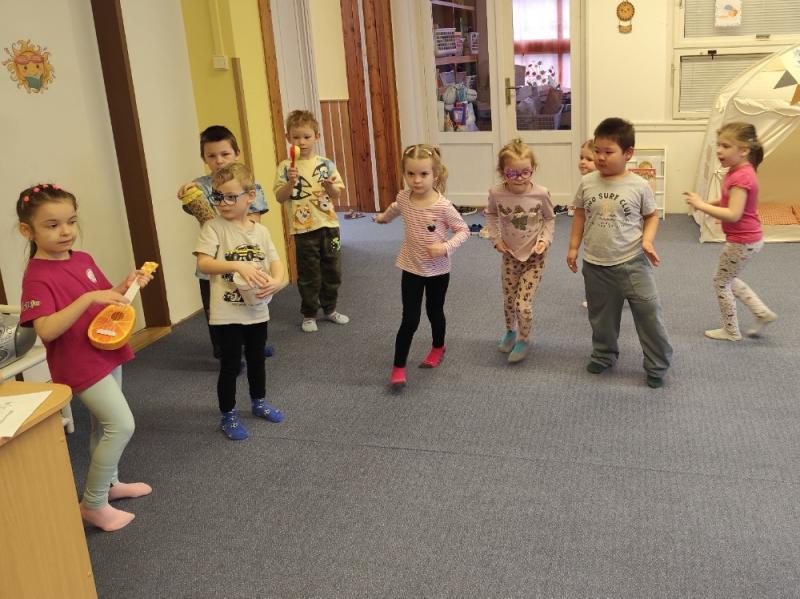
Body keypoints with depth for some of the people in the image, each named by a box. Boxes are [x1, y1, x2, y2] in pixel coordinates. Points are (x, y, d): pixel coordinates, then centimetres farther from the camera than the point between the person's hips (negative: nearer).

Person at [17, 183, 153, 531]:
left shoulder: (83, 260, 4)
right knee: (122, 425, -11)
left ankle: (109, 483, 40)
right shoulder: (37, 276, -20)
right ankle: (92, 504, 4)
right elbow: (47, 330, -31)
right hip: (80, 365, -8)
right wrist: (89, 297, -37)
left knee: (105, 425, 21)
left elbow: (106, 301, 15)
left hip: (108, 353, 8)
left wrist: (126, 286, -4)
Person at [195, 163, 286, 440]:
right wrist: (237, 265, -34)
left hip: (257, 310, 5)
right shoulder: (214, 227, -10)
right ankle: (228, 416, 23)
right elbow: (203, 263, -21)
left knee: (257, 359, 21)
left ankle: (259, 402, 43)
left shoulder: (261, 231, 2)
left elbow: (275, 262, 1)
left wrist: (276, 280, -22)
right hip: (227, 313, -5)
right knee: (230, 365, 5)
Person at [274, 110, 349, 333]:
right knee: (308, 276, 7)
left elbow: (337, 194, 3)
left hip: (328, 225, 3)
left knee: (332, 271, 15)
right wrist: (291, 182, -24)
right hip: (303, 229, -3)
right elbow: (280, 197, -8)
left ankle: (330, 309, 32)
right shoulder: (286, 167, -5)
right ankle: (309, 315, 22)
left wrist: (330, 186, -18)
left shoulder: (326, 164, 1)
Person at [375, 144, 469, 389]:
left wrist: (445, 247, -28)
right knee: (409, 320, -3)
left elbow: (463, 230, -12)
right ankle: (398, 367, 6)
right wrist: (383, 218, 36)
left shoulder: (442, 206, -22)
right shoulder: (404, 197, -10)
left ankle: (438, 348, 46)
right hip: (412, 268, 2)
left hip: (438, 270, -1)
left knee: (434, 311, 19)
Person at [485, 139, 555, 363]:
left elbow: (549, 219, -1)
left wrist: (545, 240, -14)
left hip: (534, 257, -2)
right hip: (510, 255, 2)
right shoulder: (496, 193, -16)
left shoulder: (541, 193, -19)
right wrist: (496, 238, -3)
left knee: (523, 304, -8)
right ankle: (510, 331, 45)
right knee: (508, 300, 15)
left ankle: (524, 339, 19)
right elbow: (491, 215, 7)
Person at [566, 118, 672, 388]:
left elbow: (651, 216, 4)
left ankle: (657, 366, 15)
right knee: (601, 316, 17)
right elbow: (580, 215, 9)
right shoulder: (587, 183, -3)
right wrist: (573, 247, 8)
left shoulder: (639, 186, -9)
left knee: (649, 315, 0)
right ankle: (604, 354, 39)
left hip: (632, 263, -3)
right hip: (595, 265, 3)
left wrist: (647, 240, -12)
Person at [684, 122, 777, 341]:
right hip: (748, 239, 10)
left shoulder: (741, 177, -26)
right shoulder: (739, 171, 5)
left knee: (721, 281, 7)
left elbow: (733, 214, -31)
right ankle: (763, 313, 27)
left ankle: (731, 331, 21)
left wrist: (701, 205, -28)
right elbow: (730, 202, 18)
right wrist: (709, 204, 1)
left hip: (742, 242, -10)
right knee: (729, 279, 25)